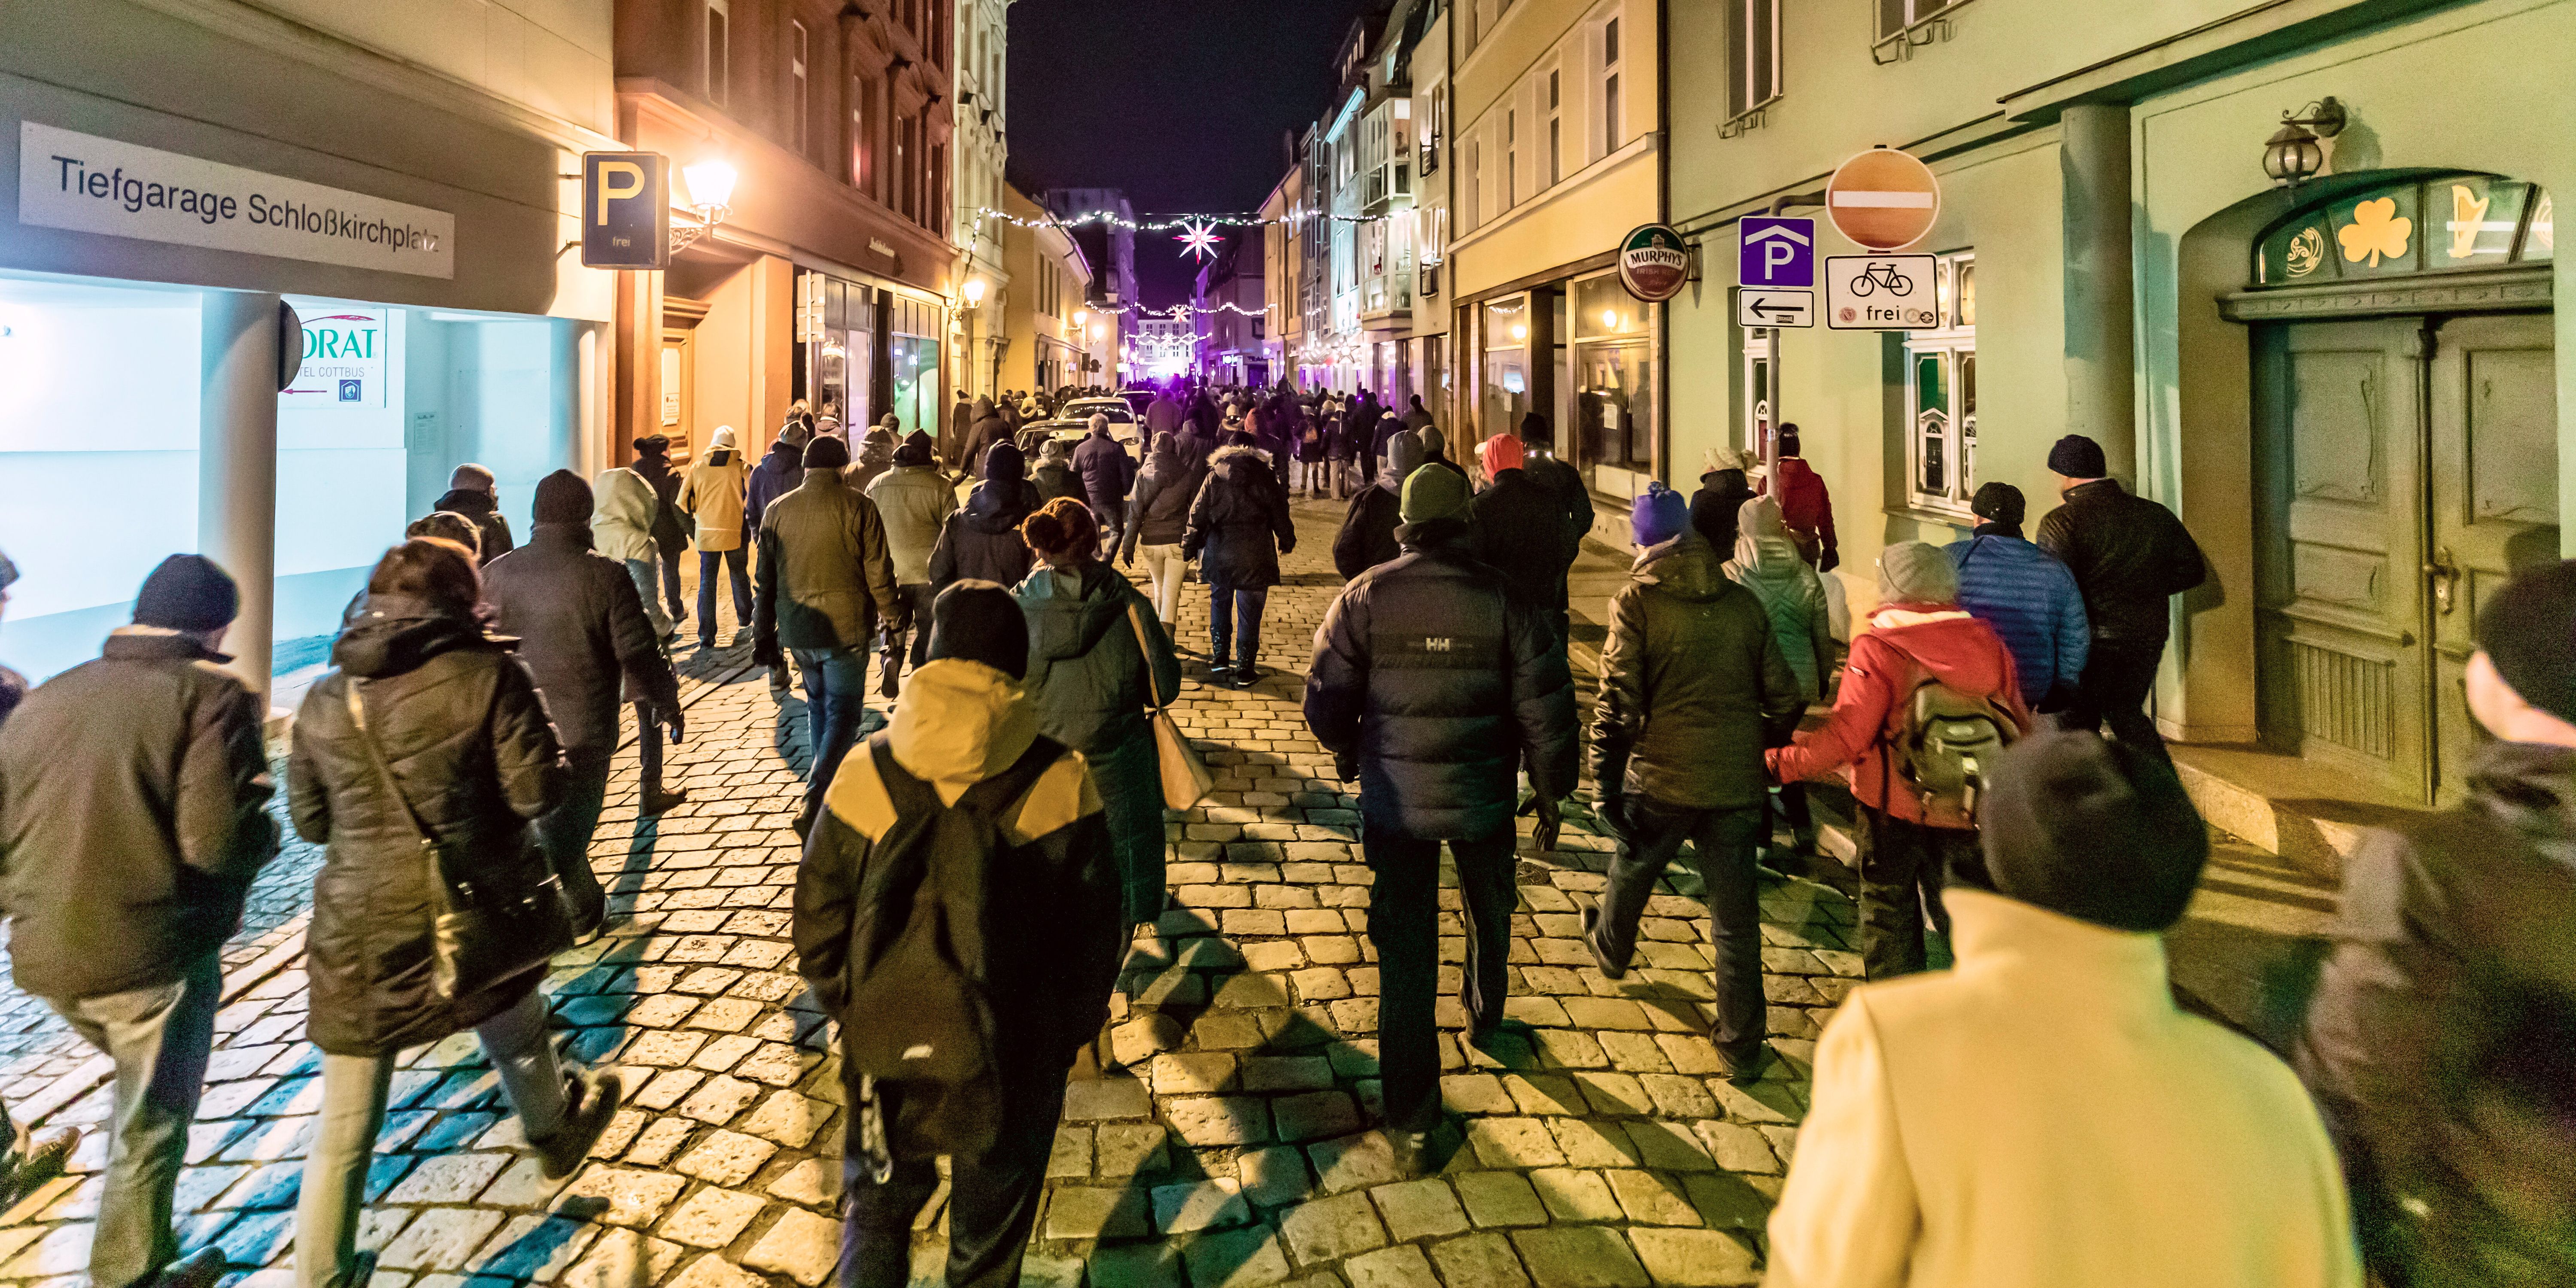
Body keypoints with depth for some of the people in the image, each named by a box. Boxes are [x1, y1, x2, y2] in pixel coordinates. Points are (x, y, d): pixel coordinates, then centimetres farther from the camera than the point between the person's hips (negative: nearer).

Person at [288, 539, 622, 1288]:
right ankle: (556, 1135, 54)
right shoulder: (488, 674, -11)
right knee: (518, 1039, 28)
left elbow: (309, 820, 11)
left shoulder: (324, 699, 2)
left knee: (343, 1129, 11)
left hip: (356, 931, 2)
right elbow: (537, 792, -13)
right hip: (471, 917, -2)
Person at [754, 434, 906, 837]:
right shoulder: (857, 507, -7)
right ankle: (816, 800, -15)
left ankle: (825, 786, 32)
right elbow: (878, 573, -7)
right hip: (844, 627, -5)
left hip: (796, 628, 5)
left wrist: (764, 636, 16)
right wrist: (893, 615, 10)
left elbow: (765, 580, 9)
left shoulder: (778, 510, 5)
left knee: (818, 702, 22)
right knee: (844, 709, -1)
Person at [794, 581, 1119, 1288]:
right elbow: (1096, 934, -10)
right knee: (991, 1225, 22)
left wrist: (853, 1011, 13)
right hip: (1016, 1062, -1)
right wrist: (1072, 1028, 7)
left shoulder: (867, 775, -14)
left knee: (879, 1202, 27)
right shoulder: (1060, 784, -17)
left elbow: (818, 924, -5)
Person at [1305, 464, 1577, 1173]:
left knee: (1405, 950, 6)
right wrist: (1552, 792, 4)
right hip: (1482, 796, 1)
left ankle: (1411, 1120, 9)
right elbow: (1545, 707, -10)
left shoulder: (1366, 597, -10)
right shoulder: (1503, 598, -11)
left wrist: (1347, 752, 15)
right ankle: (1485, 1021, 54)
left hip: (1395, 800, 0)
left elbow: (1326, 701, -6)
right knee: (1490, 915, 29)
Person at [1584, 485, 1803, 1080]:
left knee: (1632, 874, 26)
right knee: (1736, 919, 9)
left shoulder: (1637, 601, -7)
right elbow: (1785, 699, 8)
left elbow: (1619, 702, -14)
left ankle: (1610, 949, 54)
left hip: (1660, 779, -2)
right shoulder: (1743, 602, 5)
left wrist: (1606, 784, -10)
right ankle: (1742, 1047, 17)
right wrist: (1764, 756, 23)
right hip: (1738, 785, 2)